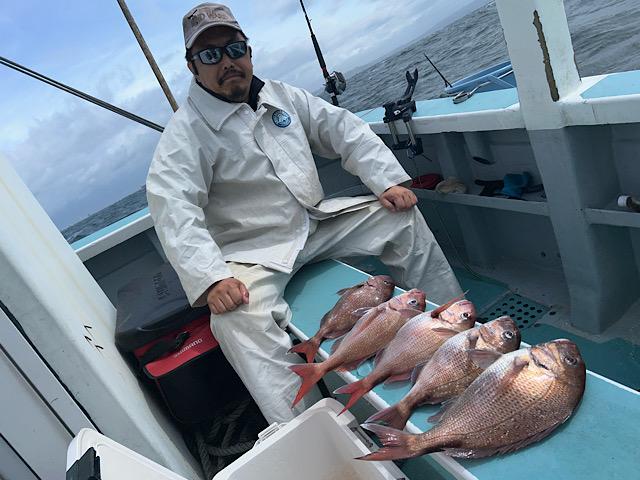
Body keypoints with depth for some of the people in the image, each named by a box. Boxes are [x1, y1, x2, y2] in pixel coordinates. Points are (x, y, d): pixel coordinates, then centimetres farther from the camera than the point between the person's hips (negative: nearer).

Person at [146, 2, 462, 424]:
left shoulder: (281, 96, 8)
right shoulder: (185, 132, -9)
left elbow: (343, 129, 9)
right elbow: (174, 207, -22)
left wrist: (389, 181, -4)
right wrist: (211, 278, -37)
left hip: (318, 222, 6)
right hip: (253, 253, -5)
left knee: (401, 216, 0)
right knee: (236, 316, -34)